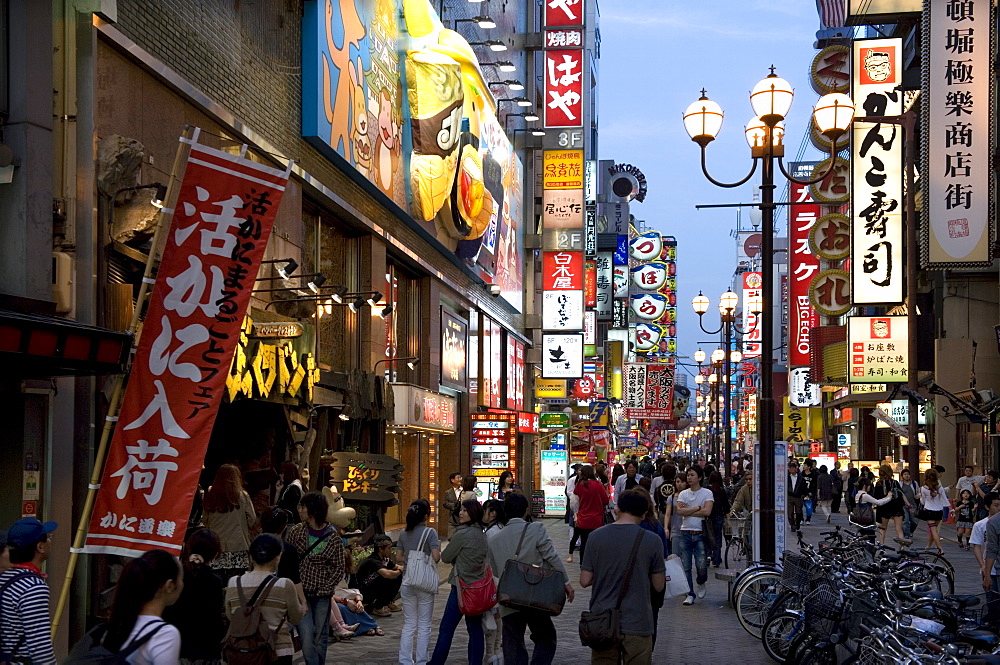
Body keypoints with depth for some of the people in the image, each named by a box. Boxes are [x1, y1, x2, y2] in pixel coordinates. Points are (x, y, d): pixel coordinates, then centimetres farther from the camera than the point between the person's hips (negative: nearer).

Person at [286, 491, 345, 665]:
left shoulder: (333, 537, -3)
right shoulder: (295, 532, 0)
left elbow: (339, 568, 2)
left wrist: (325, 589, -8)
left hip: (322, 595, 0)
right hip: (301, 593, 0)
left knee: (320, 638, 7)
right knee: (307, 636, -11)